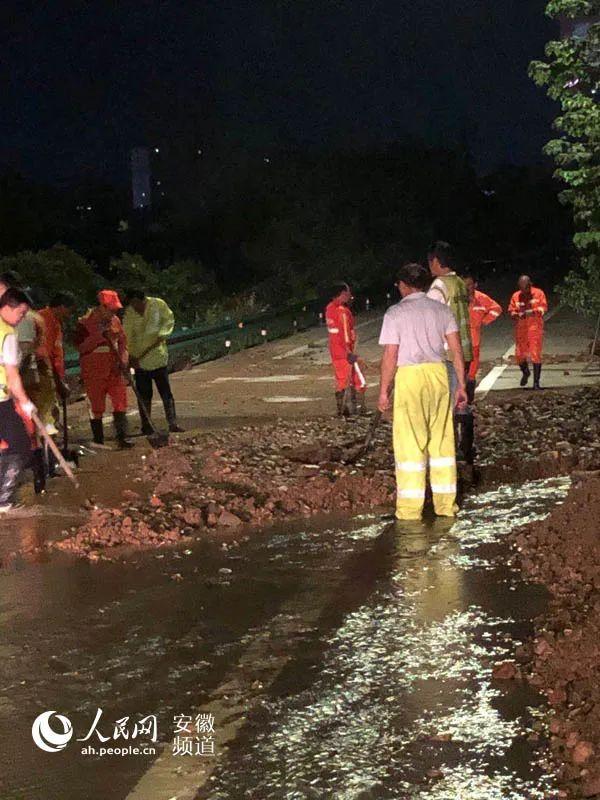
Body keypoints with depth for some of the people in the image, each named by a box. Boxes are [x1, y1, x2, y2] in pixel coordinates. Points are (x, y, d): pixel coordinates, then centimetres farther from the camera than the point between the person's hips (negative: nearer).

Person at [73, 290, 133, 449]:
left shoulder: (115, 321, 7)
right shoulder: (84, 323, -10)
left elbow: (122, 340, 16)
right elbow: (81, 346, -17)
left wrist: (124, 359, -1)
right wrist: (100, 335, -25)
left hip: (115, 370, 5)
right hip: (94, 373, -4)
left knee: (120, 404, -1)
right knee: (96, 409, 4)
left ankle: (122, 438, 3)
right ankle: (98, 443, 13)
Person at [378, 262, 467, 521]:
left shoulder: (395, 313, -3)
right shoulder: (441, 310, 10)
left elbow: (390, 356, -7)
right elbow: (456, 350, 6)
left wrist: (384, 390, 1)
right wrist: (461, 385, 11)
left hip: (409, 376, -4)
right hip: (438, 373, 4)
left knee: (410, 442, 0)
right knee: (442, 439, 11)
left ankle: (410, 509, 2)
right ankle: (446, 504, 15)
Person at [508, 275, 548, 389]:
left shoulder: (539, 293, 1)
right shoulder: (515, 296, 8)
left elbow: (543, 308, -6)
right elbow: (511, 310, 6)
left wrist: (532, 312, -21)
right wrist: (517, 315, -16)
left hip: (535, 328, -3)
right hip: (520, 328, 3)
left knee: (536, 354, -7)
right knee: (519, 354, 4)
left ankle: (536, 381, -2)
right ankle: (525, 372, 35)